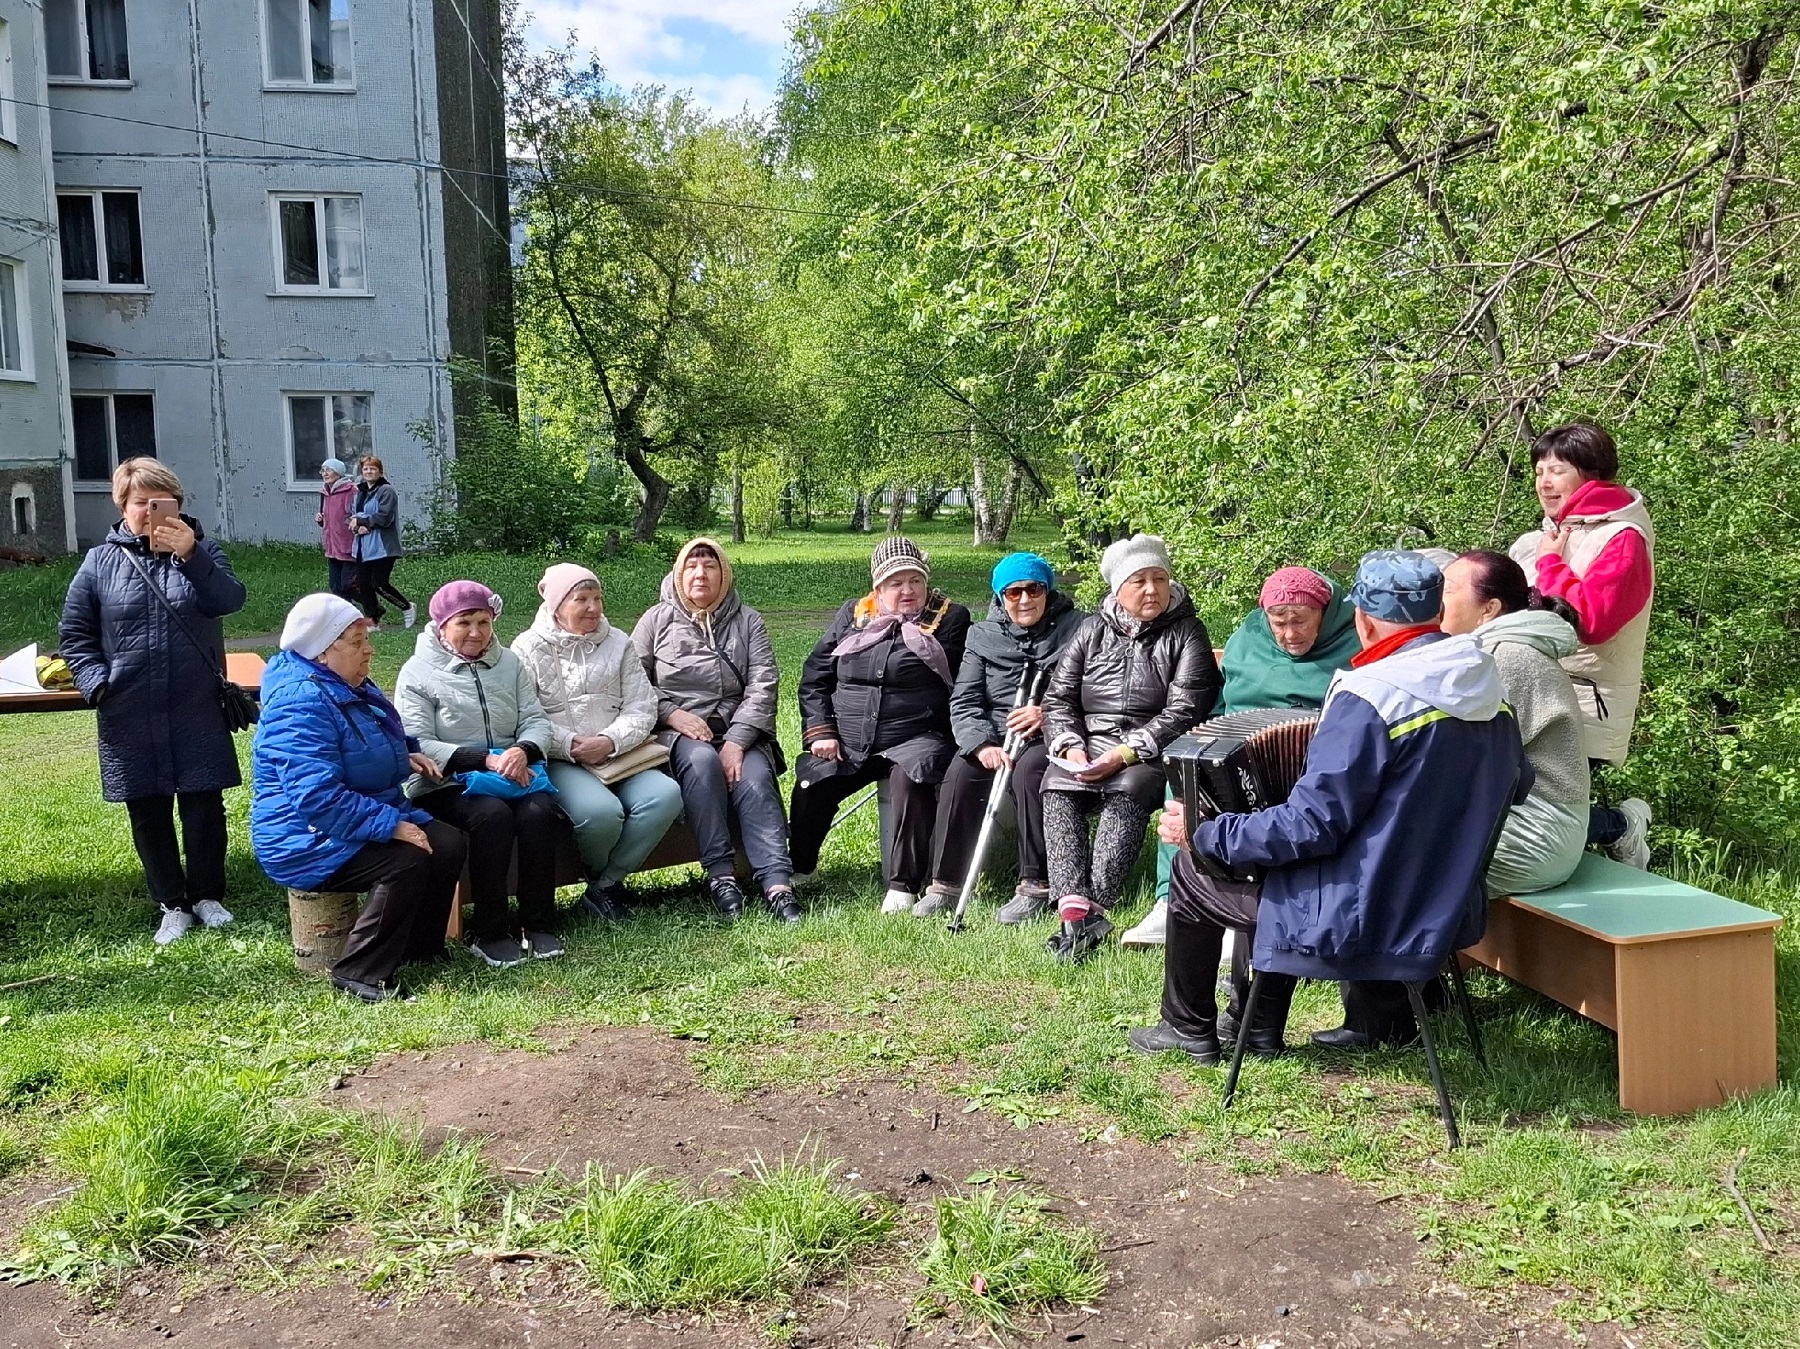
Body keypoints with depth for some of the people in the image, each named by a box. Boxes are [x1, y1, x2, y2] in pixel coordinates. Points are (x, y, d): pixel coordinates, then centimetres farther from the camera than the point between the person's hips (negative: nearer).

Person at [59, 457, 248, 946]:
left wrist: (191, 556, -28)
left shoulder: (202, 551, 2)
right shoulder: (101, 562, 2)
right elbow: (75, 634, 7)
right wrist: (97, 682, -7)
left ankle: (208, 895, 24)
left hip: (197, 711, -1)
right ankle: (172, 904, 23)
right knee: (149, 813, 9)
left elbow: (231, 599, -17)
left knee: (205, 806, 5)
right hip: (131, 717, 1)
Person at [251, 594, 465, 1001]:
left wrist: (405, 754, 8)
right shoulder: (302, 704, -23)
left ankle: (419, 948, 6)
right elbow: (318, 797, -31)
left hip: (372, 815, 10)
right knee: (407, 860, -29)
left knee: (449, 843, -8)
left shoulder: (352, 686, 10)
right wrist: (391, 826, -29)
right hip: (307, 841, -10)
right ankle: (360, 973, -15)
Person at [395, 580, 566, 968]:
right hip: (446, 785, -3)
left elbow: (537, 721, 8)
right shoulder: (418, 673, 1)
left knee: (539, 810, -28)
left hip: (513, 774, 4)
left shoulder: (510, 664, 15)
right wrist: (486, 759, -21)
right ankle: (489, 932, -21)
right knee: (493, 814, -34)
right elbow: (417, 745, -10)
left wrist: (521, 751, -17)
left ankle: (538, 924, -17)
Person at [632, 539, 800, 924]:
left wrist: (736, 743, -14)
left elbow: (764, 686, -1)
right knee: (702, 760, -34)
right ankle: (719, 874, -31)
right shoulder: (657, 620, 11)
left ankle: (776, 882, -38)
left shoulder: (747, 621, 11)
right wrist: (673, 714, -14)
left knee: (755, 778, -29)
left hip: (739, 732, 1)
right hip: (678, 733, -1)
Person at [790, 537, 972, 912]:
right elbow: (814, 676, 13)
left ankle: (903, 885, -24)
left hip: (915, 739, -3)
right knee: (810, 786, -17)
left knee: (911, 779, -34)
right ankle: (796, 871, 11)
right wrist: (819, 732, 3)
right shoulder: (853, 615, 15)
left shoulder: (949, 618, 6)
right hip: (845, 742, 3)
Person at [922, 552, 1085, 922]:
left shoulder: (1075, 628, 6)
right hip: (994, 736, 3)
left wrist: (1049, 713, -19)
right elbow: (963, 701, 3)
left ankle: (1036, 885, -23)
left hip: (1051, 739, -2)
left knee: (1029, 771, -35)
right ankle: (946, 883, -16)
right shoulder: (983, 635, 13)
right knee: (960, 774, -27)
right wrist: (983, 745, -16)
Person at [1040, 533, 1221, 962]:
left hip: (1150, 753, -3)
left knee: (1127, 790, -34)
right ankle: (1074, 907, -36)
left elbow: (1183, 711, -8)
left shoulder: (1185, 633, 3)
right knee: (1056, 787, -27)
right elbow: (1058, 698, 11)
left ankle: (1094, 908, -38)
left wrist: (1123, 754, -18)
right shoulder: (1093, 630, 14)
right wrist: (1070, 746, -10)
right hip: (1087, 743, 3)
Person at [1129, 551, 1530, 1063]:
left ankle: (1189, 1029, 29)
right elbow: (1515, 785, 17)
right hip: (1451, 913, 8)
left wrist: (1203, 834, -12)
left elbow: (1310, 826, -24)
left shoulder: (1369, 698, -23)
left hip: (1369, 922, -8)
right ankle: (1260, 1027, 37)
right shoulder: (1490, 690, 0)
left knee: (1192, 871, 12)